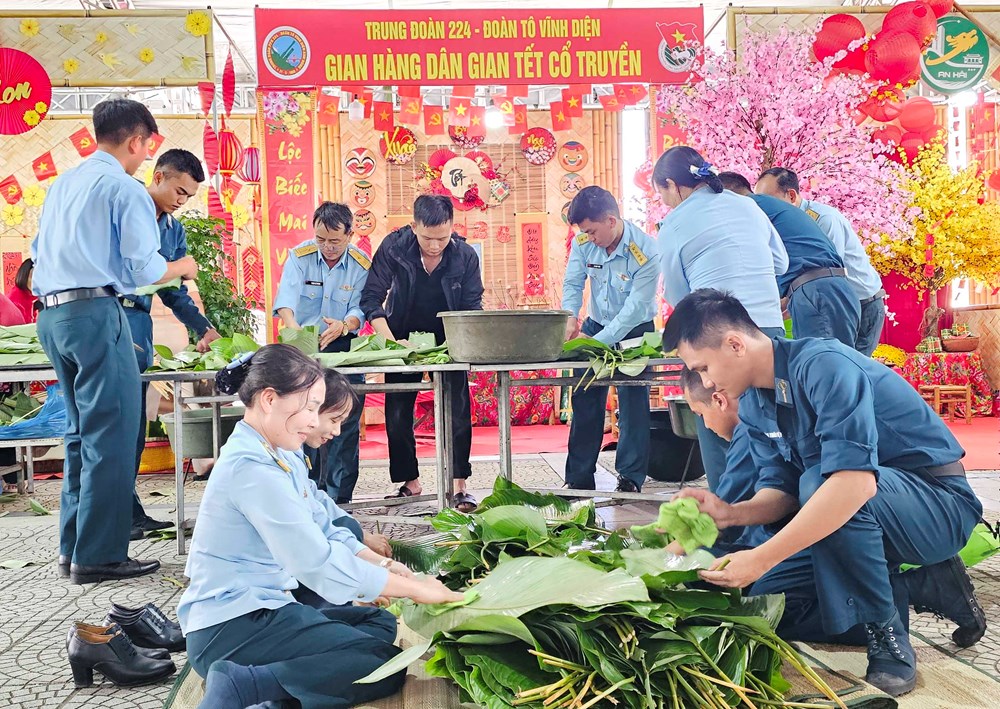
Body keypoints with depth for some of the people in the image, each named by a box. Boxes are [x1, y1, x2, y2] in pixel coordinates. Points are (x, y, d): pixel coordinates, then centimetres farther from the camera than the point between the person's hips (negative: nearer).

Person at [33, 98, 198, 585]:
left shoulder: (62, 184, 19)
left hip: (51, 315, 9)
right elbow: (144, 269, -11)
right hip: (95, 313, -9)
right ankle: (99, 556, -2)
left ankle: (72, 547, 21)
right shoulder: (125, 188, -6)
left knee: (81, 432, 16)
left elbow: (41, 252, 25)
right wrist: (183, 267, 9)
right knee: (110, 436, -4)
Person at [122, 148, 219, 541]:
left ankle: (130, 511, 16)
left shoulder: (174, 230, 18)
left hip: (140, 322, 8)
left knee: (135, 422, 9)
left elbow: (174, 291, 21)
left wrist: (205, 329, 10)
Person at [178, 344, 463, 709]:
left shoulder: (280, 455, 10)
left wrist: (385, 564, -2)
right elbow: (318, 562, -26)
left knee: (380, 622, 16)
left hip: (262, 607, 10)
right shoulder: (252, 467, -22)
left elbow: (324, 531, 12)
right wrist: (415, 589, -18)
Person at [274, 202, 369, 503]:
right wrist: (292, 326, -40)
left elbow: (360, 310, -11)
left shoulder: (362, 265, -5)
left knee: (344, 423, -6)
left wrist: (343, 326, -34)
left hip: (343, 347, -1)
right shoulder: (299, 256, -5)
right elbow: (286, 298, -19)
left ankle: (339, 495, 1)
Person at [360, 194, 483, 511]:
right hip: (404, 339, 1)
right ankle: (410, 483, 17)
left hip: (449, 342, 0)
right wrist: (391, 342, -27)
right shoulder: (394, 247, -19)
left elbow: (472, 309, -11)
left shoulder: (466, 256, -17)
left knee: (457, 412, -6)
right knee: (397, 415, 3)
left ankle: (459, 485, 3)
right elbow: (371, 298, -15)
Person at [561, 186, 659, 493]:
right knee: (585, 400, 4)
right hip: (596, 325, 5)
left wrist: (599, 341, -32)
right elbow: (573, 283, -6)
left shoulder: (646, 252, -26)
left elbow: (635, 308, -27)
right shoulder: (583, 243, -13)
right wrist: (570, 317, -26)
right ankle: (579, 478, 12)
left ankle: (631, 478, 4)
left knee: (633, 401, -7)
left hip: (634, 331, -4)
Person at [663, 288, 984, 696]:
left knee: (819, 480, -36)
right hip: (869, 511, 8)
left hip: (940, 504, -8)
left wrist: (762, 558, -40)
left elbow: (855, 480, -39)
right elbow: (781, 490, 0)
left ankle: (889, 640, -17)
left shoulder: (823, 365, -27)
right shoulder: (753, 406, 1)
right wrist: (731, 513, -22)